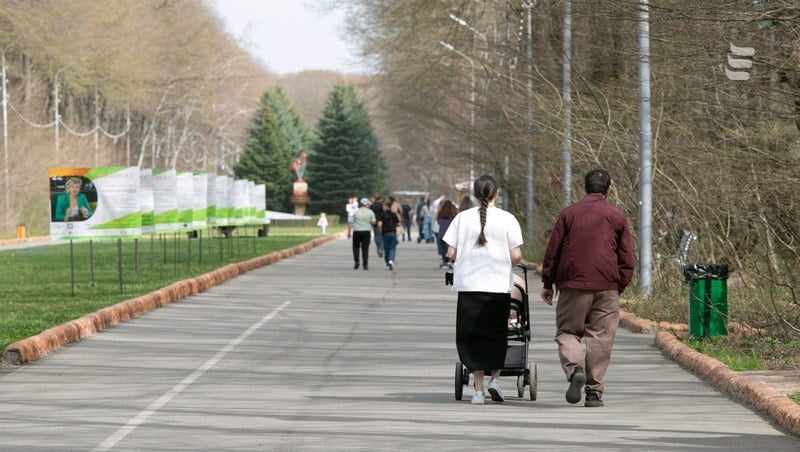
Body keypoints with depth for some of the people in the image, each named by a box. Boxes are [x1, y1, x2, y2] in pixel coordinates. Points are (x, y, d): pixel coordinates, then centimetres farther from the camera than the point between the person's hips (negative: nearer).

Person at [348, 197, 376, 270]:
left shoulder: (355, 212, 0)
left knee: (356, 247, 14)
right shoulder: (370, 212, 0)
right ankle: (365, 265, 0)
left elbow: (351, 223, -2)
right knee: (365, 249, 4)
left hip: (357, 232, 0)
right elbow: (373, 222, -4)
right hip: (366, 231, 0)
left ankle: (356, 262, -1)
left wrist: (349, 231, 4)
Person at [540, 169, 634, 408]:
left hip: (572, 284, -1)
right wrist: (620, 286, 14)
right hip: (606, 286, 1)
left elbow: (552, 251, 5)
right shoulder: (616, 216, 7)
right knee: (600, 338, 4)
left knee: (567, 332, 8)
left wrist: (547, 283, 12)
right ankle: (594, 392, 1)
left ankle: (575, 369, -20)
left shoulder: (568, 213, 5)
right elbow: (626, 258, 7)